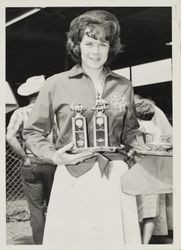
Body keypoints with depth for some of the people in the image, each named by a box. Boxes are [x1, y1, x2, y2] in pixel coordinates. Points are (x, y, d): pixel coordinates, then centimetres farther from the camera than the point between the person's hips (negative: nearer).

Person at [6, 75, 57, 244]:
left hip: (30, 165, 0)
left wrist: (25, 157, -6)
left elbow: (10, 137, -13)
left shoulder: (21, 113, 1)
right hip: (50, 163, 0)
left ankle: (39, 244, 11)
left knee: (36, 209, 8)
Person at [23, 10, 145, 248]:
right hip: (73, 178, -2)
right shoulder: (57, 84, 1)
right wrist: (54, 155, -7)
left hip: (115, 176, 2)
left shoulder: (124, 86, 9)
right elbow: (32, 132, 7)